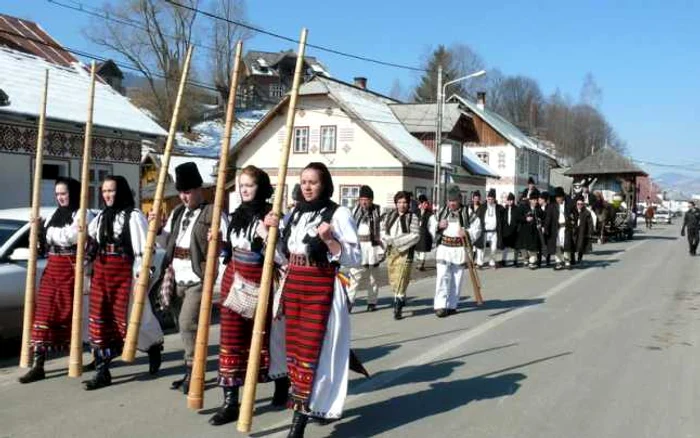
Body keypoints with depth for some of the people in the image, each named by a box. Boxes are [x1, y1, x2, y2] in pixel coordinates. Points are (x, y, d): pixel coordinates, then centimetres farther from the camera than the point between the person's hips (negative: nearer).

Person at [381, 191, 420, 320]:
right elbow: (383, 230, 13)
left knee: (401, 280, -8)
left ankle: (398, 308, -2)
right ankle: (401, 298, 37)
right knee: (392, 279, 13)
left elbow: (415, 236, -10)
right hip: (390, 251, 5)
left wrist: (397, 241, -15)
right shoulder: (390, 216, 11)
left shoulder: (412, 217, -3)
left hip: (405, 252, -5)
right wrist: (387, 240, -8)